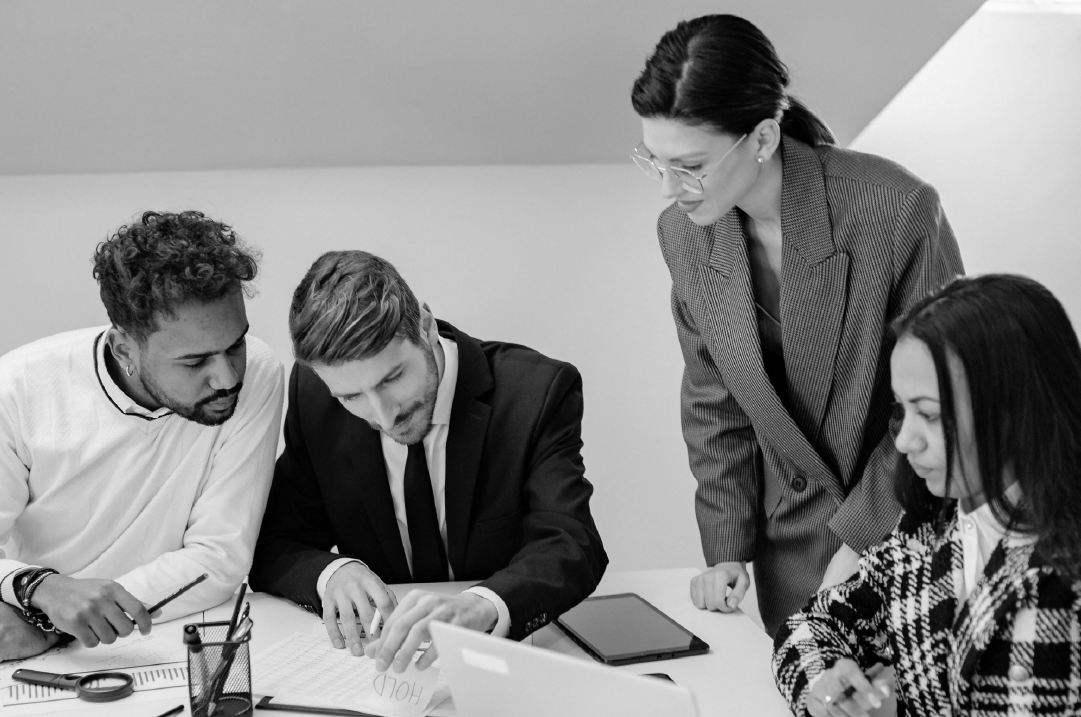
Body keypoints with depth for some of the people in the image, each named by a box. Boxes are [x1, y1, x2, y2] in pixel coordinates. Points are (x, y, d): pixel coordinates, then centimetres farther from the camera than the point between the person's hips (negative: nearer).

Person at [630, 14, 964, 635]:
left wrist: (862, 539, -15)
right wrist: (726, 547, 0)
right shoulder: (682, 234, -6)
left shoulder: (895, 209, -23)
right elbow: (713, 400, 6)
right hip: (792, 541, 4)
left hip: (914, 530, -3)